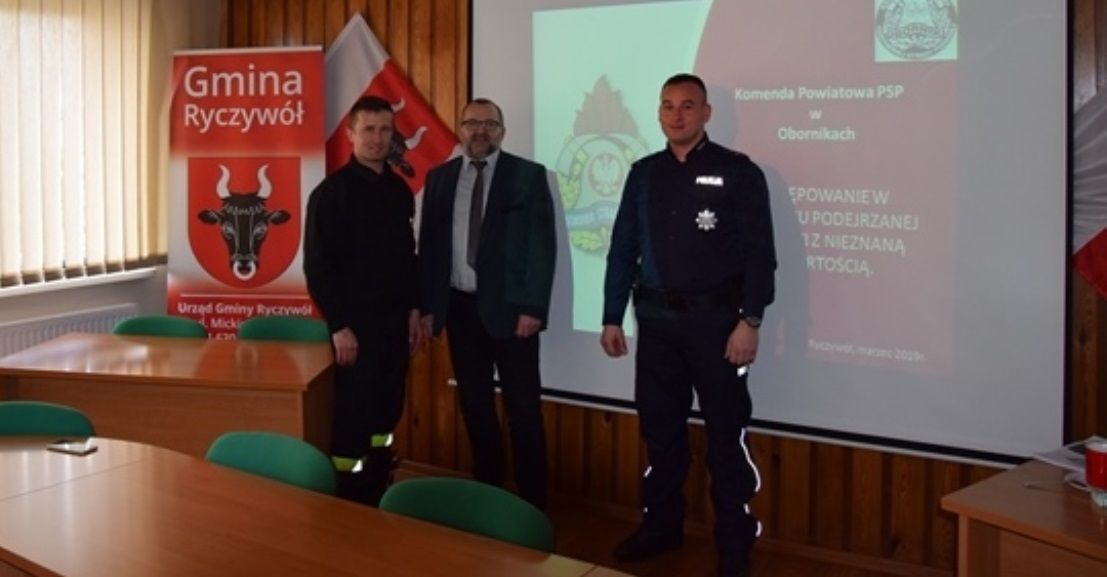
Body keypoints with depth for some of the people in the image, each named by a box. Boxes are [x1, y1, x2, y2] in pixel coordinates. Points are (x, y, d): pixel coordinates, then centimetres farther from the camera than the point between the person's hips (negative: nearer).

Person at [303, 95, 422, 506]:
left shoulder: (399, 190, 10)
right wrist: (339, 326, -16)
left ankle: (375, 502, 23)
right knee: (352, 419, -3)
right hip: (356, 323, -6)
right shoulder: (332, 191, -9)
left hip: (394, 321, 6)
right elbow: (317, 265, -12)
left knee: (386, 416, 11)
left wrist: (413, 309, 11)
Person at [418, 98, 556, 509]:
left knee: (523, 408, -1)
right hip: (459, 306, 4)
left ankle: (532, 502, 9)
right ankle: (486, 490, 25)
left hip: (509, 306, -4)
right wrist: (426, 305, 4)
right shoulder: (439, 178, 9)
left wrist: (533, 307, -14)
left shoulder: (528, 175, -2)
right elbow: (428, 245, 9)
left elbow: (543, 245, -7)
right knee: (474, 404, 12)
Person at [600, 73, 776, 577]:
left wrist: (750, 321, -15)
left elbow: (759, 253, -8)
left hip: (715, 319, -4)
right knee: (659, 427, 13)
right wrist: (612, 318, 7)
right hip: (656, 320, 5)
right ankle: (660, 527, 28)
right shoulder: (643, 174, 10)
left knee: (726, 434, 1)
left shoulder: (738, 172, -4)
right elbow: (623, 249, 11)